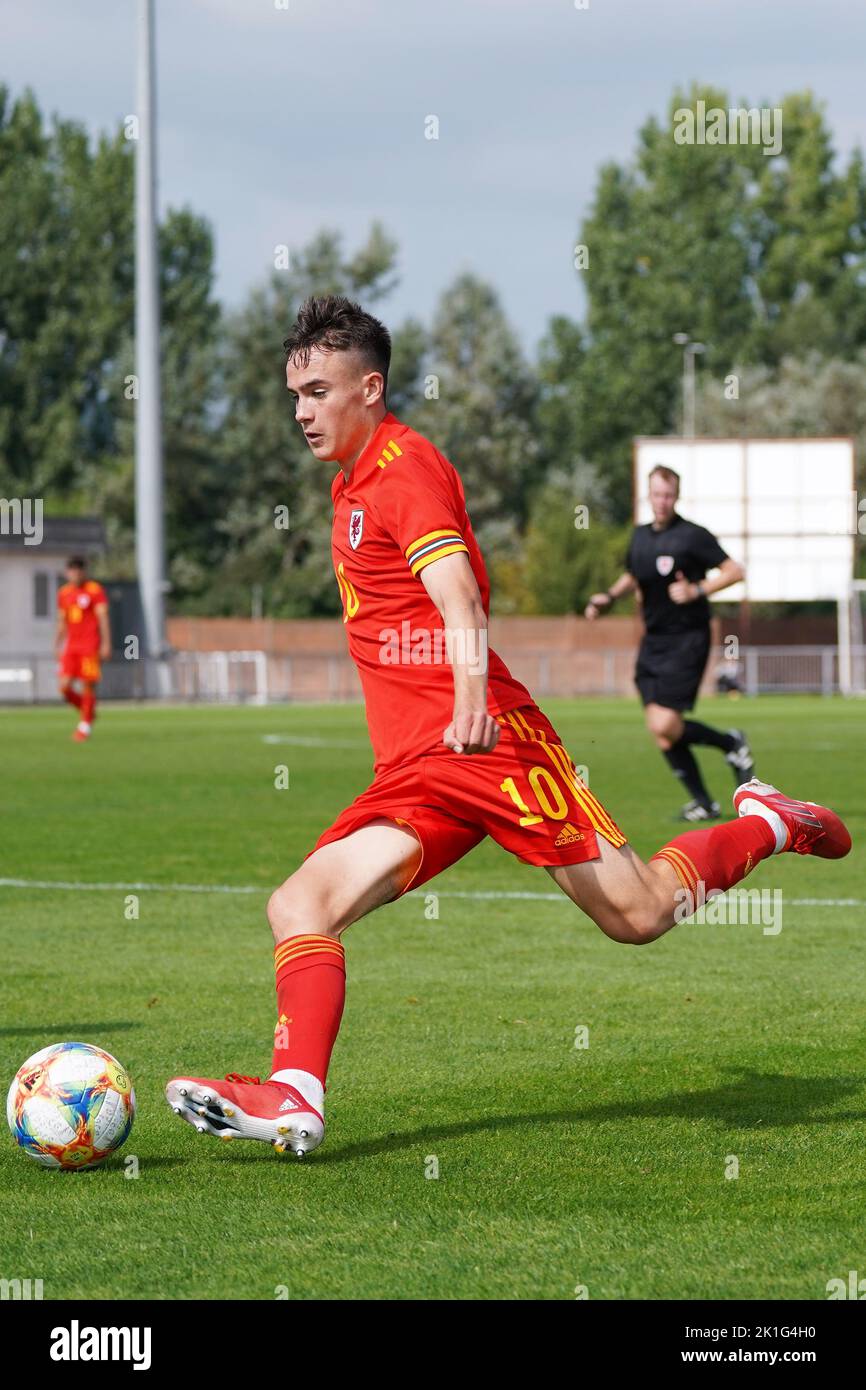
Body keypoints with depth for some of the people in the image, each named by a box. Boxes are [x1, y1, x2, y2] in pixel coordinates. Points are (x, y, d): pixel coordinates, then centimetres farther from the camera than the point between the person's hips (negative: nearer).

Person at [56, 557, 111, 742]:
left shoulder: (95, 590, -3)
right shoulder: (64, 593, 13)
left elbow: (103, 618, -7)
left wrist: (106, 644, -13)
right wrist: (57, 646, 17)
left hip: (90, 646, -5)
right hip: (71, 647, 5)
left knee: (88, 686, -5)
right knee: (65, 687, -6)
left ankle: (86, 725, 6)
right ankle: (87, 711, 18)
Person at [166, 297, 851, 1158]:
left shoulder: (405, 467, -8)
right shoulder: (351, 486, 21)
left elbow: (458, 595, -23)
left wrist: (471, 701, -39)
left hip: (486, 741, -9)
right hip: (409, 771, 9)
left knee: (637, 913, -6)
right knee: (300, 907, -11)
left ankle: (766, 826, 18)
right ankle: (294, 1096, -21)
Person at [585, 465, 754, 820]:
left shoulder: (692, 536, -9)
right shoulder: (640, 536, 12)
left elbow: (734, 571, -8)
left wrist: (697, 590, -20)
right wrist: (608, 598, 11)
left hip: (686, 640, -7)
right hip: (653, 641, 7)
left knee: (665, 725, -16)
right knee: (659, 731, 0)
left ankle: (731, 743, 10)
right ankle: (703, 803, 11)